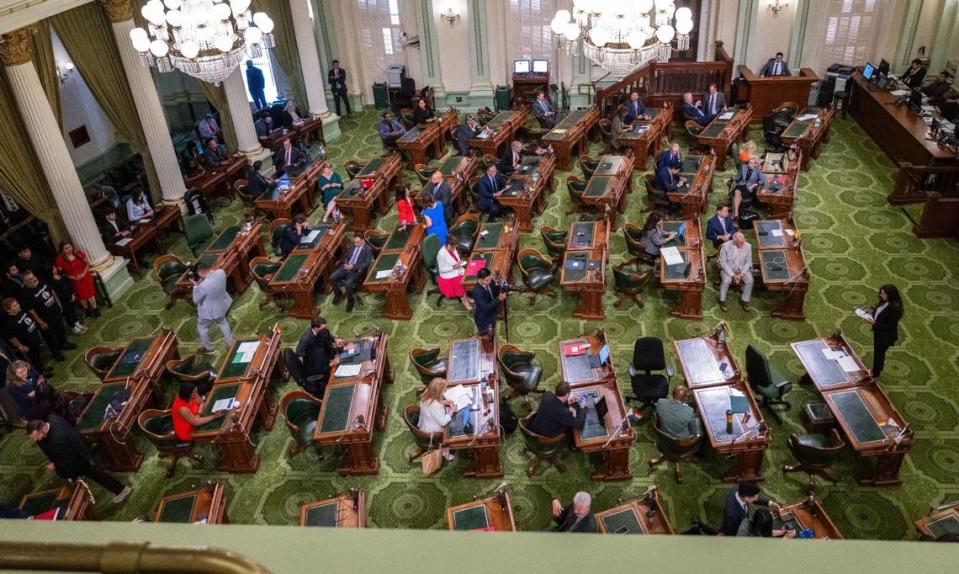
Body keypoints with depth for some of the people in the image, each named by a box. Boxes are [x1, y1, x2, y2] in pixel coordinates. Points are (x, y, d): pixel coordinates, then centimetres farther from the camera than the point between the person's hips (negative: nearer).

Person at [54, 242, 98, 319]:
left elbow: (87, 264, -2)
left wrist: (84, 273, -16)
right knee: (81, 296, 15)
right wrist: (73, 277, -17)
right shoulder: (60, 260, -16)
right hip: (74, 281, 0)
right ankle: (87, 310, 38)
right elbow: (60, 273, -9)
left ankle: (95, 309, 27)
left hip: (85, 277, 0)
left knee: (90, 293, 8)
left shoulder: (79, 253, -11)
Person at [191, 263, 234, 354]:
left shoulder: (203, 286, -39)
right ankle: (230, 343, 52)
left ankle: (208, 348, 45)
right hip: (221, 305, 6)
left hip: (208, 310, -5)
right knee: (223, 322, 33)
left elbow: (196, 300, -20)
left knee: (202, 327, 25)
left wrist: (195, 286, -13)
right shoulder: (221, 272, -23)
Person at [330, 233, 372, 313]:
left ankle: (350, 300, -3)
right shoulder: (352, 246, 14)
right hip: (346, 267, 6)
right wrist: (346, 263, -3)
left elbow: (366, 264, -11)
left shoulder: (368, 250, -5)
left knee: (348, 284, -32)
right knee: (332, 278, -15)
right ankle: (338, 294, 12)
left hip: (356, 271, -6)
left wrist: (353, 266, -20)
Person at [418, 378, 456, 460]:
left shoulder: (425, 397, -14)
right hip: (432, 432, -7)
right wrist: (452, 411, -16)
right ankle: (446, 453, 29)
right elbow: (443, 422, -26)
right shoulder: (435, 406, -39)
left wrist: (443, 402, -3)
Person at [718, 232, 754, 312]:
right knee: (726, 280, -31)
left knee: (750, 280, -24)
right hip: (728, 268, -2)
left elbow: (748, 262, -3)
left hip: (743, 269, 2)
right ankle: (722, 301, -11)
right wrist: (732, 275, -21)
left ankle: (745, 300, -3)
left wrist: (741, 274, -16)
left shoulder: (748, 246, -10)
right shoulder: (726, 246, -17)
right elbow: (723, 262, -14)